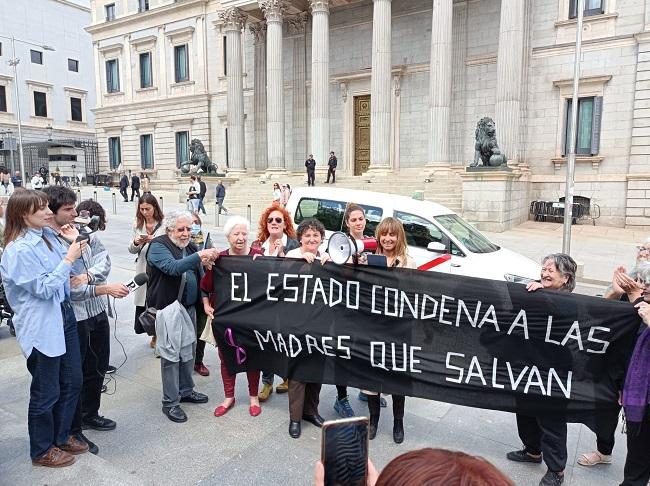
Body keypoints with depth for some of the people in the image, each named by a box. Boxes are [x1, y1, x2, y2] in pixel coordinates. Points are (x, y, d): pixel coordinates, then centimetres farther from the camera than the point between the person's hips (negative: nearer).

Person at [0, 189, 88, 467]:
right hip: (41, 327, -8)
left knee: (72, 382, 18)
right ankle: (42, 451, 30)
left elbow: (65, 272, 13)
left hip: (64, 317, 8)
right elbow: (43, 288, -19)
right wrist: (69, 259, -18)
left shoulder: (48, 235, 4)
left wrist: (74, 244, 1)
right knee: (46, 392, 8)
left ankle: (62, 437, 39)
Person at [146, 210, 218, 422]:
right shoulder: (158, 246, -9)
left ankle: (185, 390, 32)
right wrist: (198, 257, -36)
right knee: (171, 355, -2)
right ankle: (170, 403, 9)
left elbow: (198, 276, 14)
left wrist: (205, 264, -8)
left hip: (190, 307, 7)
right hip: (169, 308, -7)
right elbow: (172, 267, -27)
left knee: (188, 352, 16)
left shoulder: (190, 246, 12)